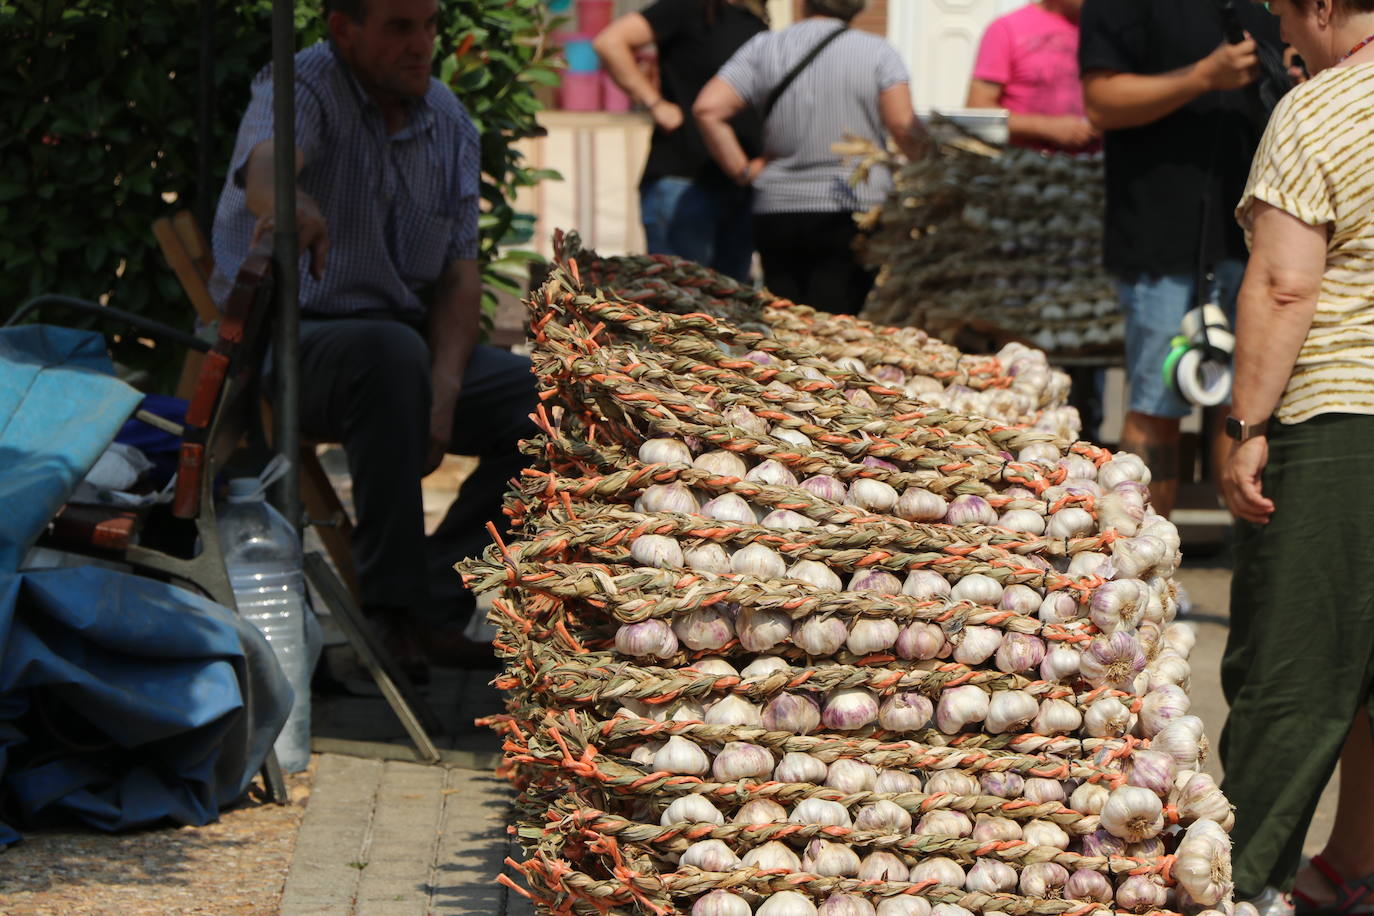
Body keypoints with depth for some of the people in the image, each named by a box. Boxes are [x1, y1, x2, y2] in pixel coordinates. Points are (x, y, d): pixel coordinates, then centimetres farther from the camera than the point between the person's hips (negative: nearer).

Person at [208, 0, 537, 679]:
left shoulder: (449, 125, 6)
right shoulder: (298, 88, -12)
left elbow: (458, 275, 4)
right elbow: (266, 164, -37)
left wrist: (441, 394, -14)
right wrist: (290, 206, -63)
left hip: (405, 340, 6)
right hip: (279, 338, -6)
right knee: (391, 351, -38)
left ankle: (438, 589, -12)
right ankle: (390, 602, -32)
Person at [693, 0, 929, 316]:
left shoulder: (763, 48, 6)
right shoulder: (878, 52, 0)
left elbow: (708, 109, -4)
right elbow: (902, 125, -9)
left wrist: (743, 171, 4)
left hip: (776, 216, 2)